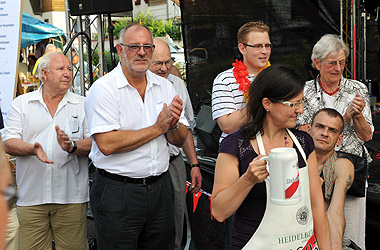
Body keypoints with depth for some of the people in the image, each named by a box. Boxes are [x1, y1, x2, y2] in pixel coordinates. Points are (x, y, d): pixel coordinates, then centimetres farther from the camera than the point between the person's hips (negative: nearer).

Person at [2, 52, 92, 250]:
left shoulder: (82, 105, 8)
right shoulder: (21, 104, 9)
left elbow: (95, 143, -1)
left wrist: (72, 146, -19)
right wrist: (32, 148, -17)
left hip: (71, 197, 0)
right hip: (30, 197, 1)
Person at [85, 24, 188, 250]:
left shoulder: (165, 86, 7)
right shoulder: (103, 89, -10)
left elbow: (180, 140, 9)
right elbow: (107, 144, -21)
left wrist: (173, 125, -15)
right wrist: (157, 128, -16)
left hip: (160, 188, 5)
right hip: (118, 193, -5)